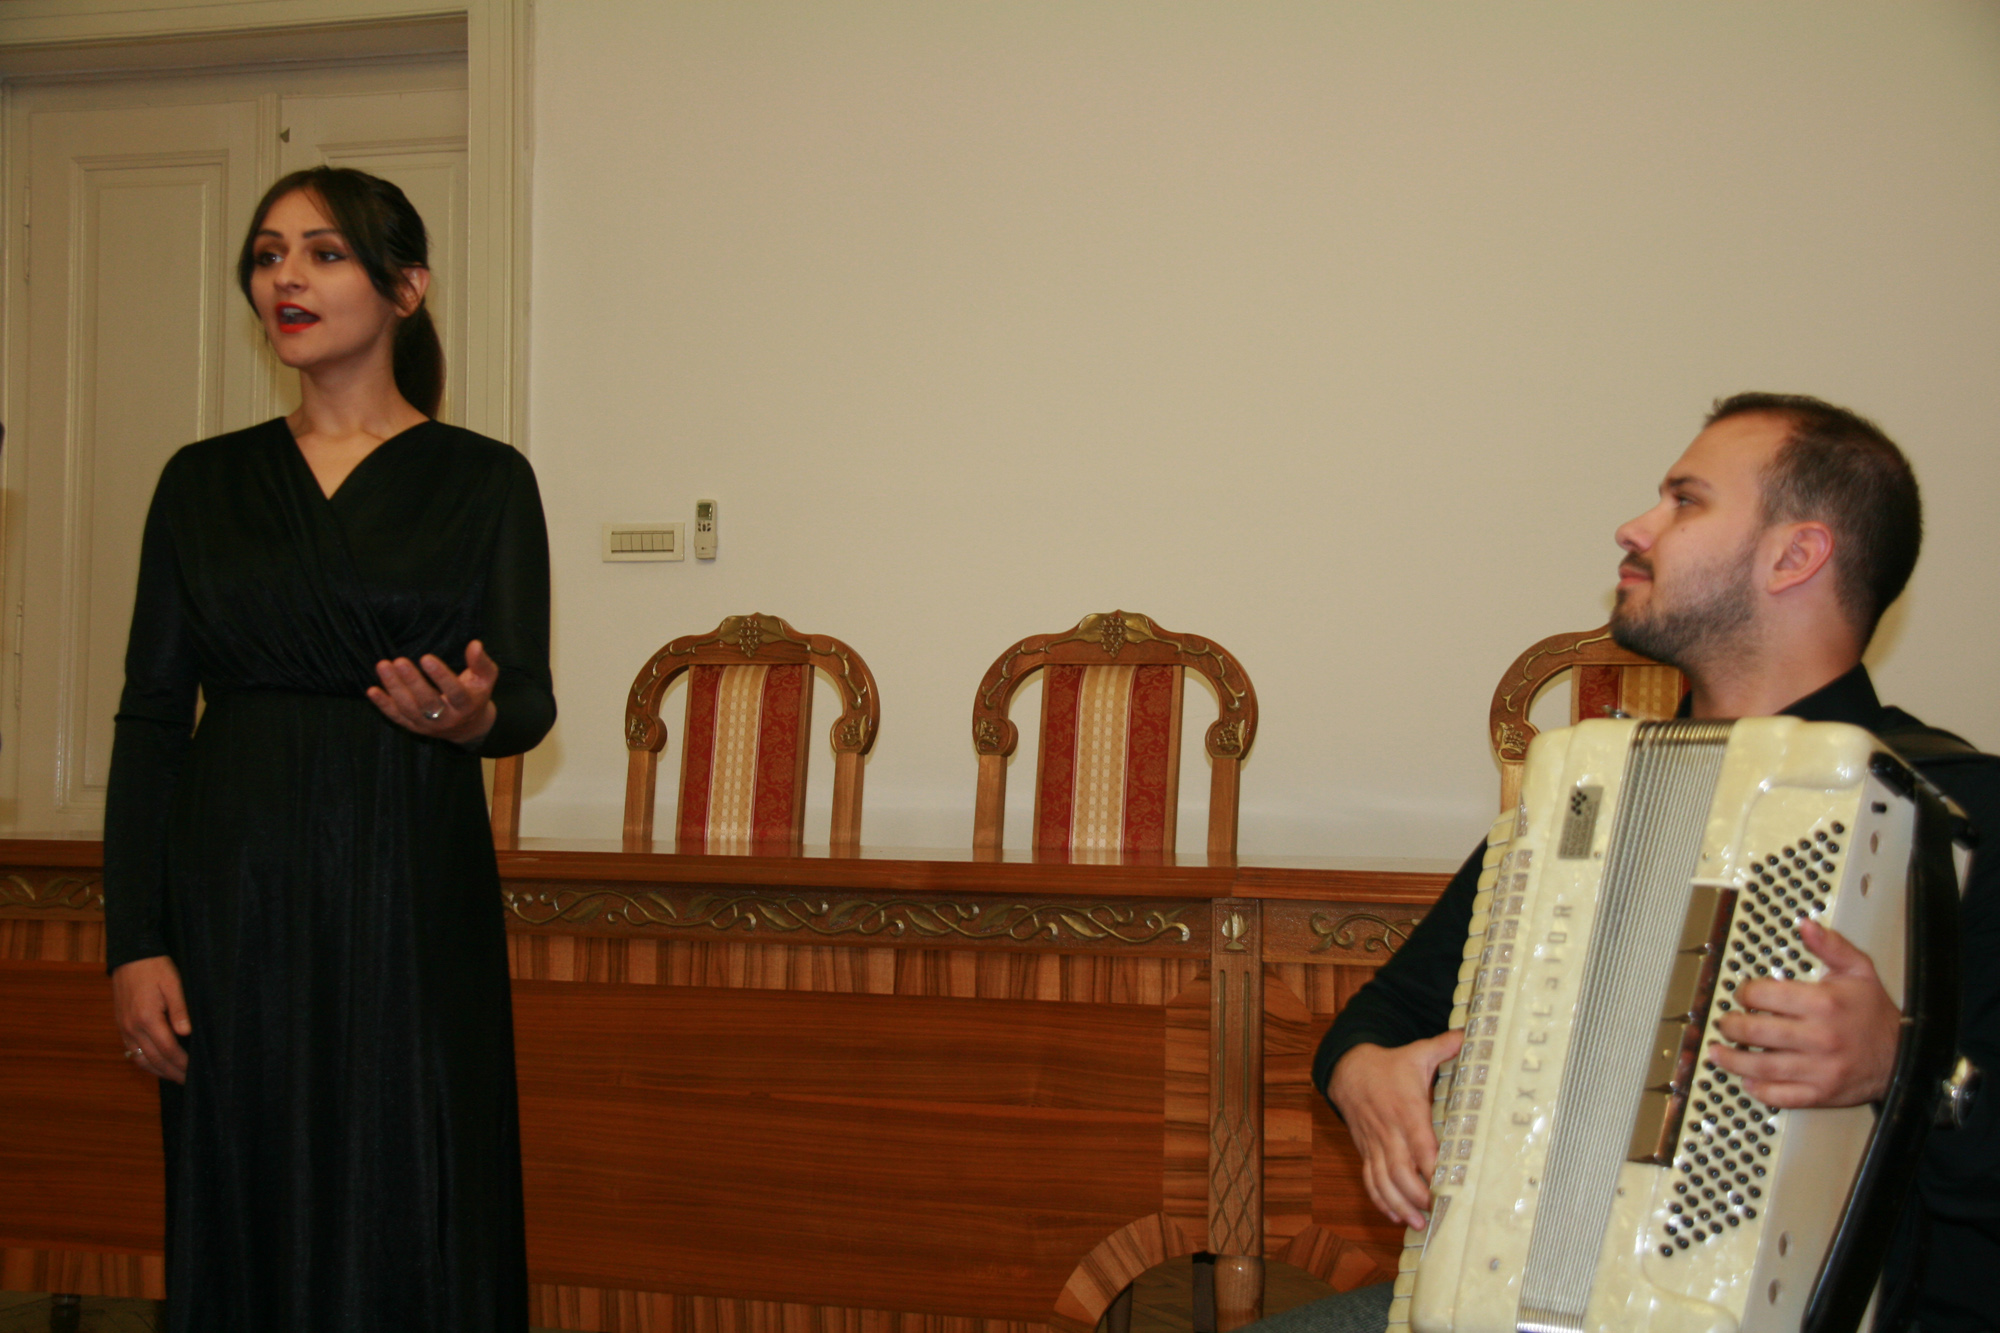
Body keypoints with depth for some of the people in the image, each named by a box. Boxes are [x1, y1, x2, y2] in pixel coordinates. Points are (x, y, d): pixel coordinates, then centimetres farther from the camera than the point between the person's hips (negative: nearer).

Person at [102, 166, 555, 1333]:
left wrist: (474, 715, -26)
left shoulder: (484, 481, 3)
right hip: (235, 897, 2)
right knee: (244, 1220, 4)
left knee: (407, 1222, -3)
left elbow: (530, 697, -1)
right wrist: (135, 941, -3)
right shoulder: (204, 481, 9)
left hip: (412, 897, -2)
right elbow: (151, 719, 6)